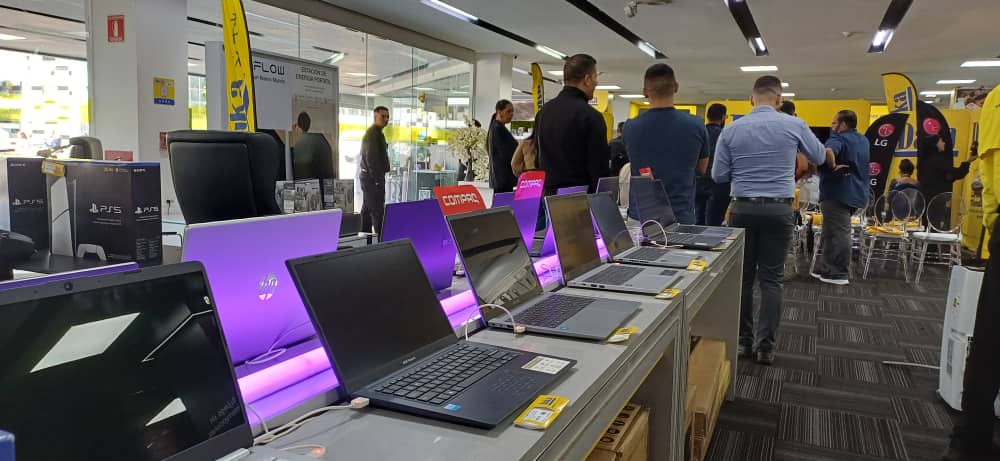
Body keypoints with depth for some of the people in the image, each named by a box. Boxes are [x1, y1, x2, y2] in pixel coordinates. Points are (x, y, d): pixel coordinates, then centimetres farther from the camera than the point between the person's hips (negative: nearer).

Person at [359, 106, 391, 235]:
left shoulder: (377, 133, 18)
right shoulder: (373, 134, -14)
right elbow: (371, 159, -21)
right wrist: (377, 179, -21)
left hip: (369, 177, 11)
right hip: (373, 177, -11)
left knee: (367, 210, 14)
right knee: (378, 212, -9)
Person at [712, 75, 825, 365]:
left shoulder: (731, 130, -1)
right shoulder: (794, 125, -2)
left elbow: (718, 175, 2)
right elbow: (819, 158, 15)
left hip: (743, 209, 1)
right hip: (779, 209, -1)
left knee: (742, 277, 10)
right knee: (772, 279, 5)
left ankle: (743, 341, 15)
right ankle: (765, 346, 5)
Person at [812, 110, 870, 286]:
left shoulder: (840, 138, -14)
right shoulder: (863, 140, 17)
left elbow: (828, 151, -35)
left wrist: (833, 166, -20)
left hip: (838, 193, -9)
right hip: (854, 192, 9)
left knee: (838, 233, -5)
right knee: (834, 232, 14)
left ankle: (840, 274, -2)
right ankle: (828, 270, 18)